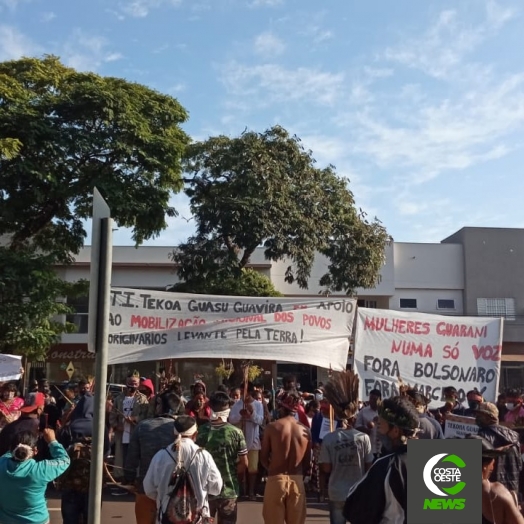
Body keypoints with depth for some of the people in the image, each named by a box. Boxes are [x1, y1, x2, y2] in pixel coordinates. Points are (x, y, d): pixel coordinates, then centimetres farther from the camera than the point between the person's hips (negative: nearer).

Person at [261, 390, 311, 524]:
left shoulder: (272, 427, -5)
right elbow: (307, 461, 5)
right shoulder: (305, 430, 0)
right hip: (297, 480, 2)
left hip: (276, 480, -2)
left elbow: (263, 457, 0)